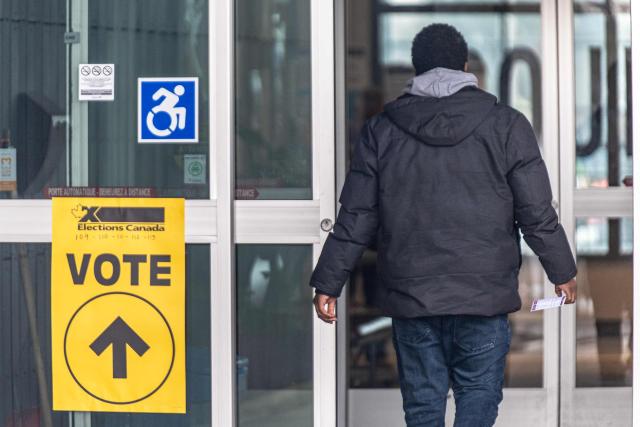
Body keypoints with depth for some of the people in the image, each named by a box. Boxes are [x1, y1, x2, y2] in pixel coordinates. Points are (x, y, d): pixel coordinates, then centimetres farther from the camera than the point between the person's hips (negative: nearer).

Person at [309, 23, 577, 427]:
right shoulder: (505, 125, -2)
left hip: (409, 295, 2)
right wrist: (563, 272, 11)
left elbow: (355, 218, 3)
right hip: (483, 294, -2)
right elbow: (537, 213, -1)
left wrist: (328, 283, 10)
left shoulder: (382, 129, 3)